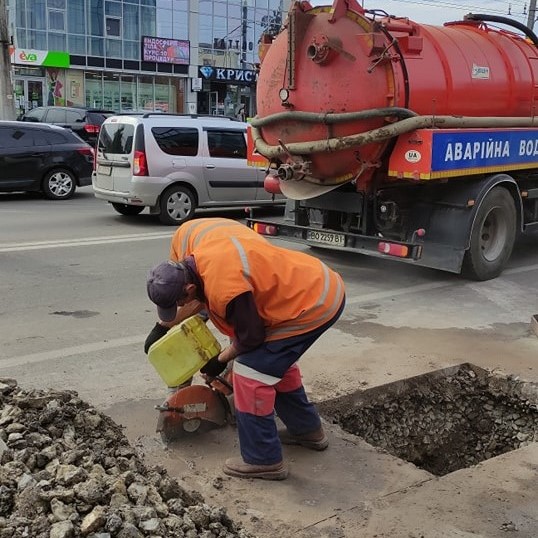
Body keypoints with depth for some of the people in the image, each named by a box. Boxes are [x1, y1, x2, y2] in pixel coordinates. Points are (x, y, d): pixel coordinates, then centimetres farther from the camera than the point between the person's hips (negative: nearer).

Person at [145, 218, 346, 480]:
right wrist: (162, 325, 18)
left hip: (313, 305, -10)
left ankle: (263, 460, 7)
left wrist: (221, 360, 3)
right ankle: (308, 430, 41)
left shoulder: (224, 287, -33)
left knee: (250, 373, -6)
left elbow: (250, 337, -15)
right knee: (276, 360, 26)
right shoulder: (187, 234, -8)